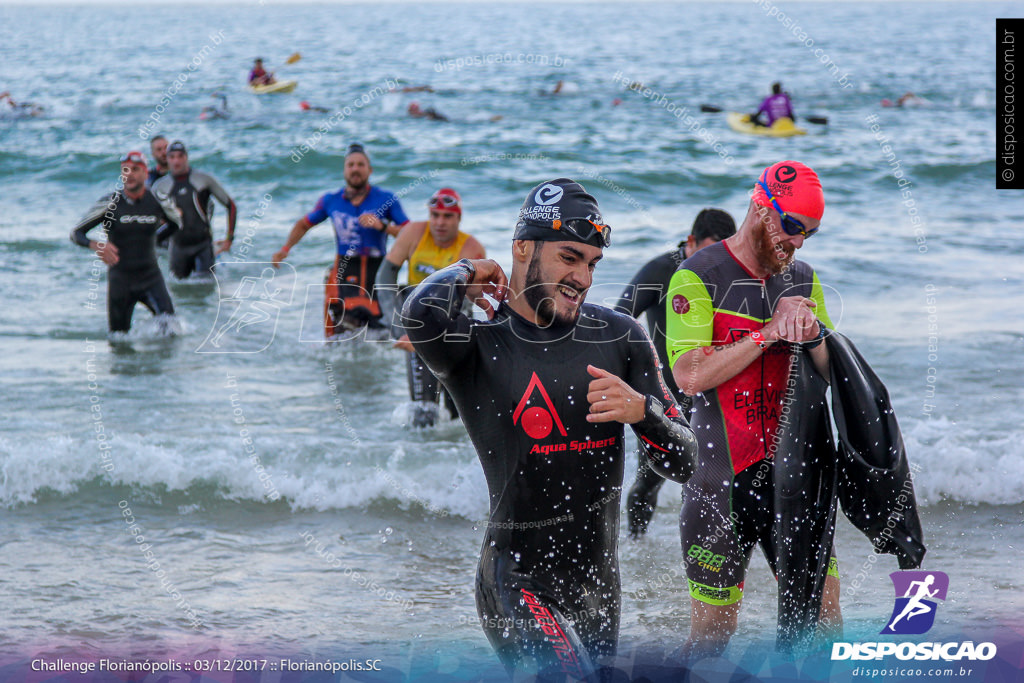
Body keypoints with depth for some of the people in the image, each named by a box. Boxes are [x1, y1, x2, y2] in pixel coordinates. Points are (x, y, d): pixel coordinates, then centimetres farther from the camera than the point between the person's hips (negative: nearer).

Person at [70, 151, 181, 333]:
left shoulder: (158, 202, -4)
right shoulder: (109, 204, -9)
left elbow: (176, 223, 20)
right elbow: (76, 233, -8)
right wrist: (96, 245, -27)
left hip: (151, 278, 0)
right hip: (120, 281, 0)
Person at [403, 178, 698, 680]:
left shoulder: (619, 337, 5)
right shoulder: (479, 346, -8)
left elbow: (685, 463, 6)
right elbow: (420, 316, -34)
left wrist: (640, 410, -16)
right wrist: (464, 273, -11)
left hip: (599, 582, 6)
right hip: (519, 578, -6)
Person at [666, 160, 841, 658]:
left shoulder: (803, 280, 10)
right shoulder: (699, 277, -8)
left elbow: (835, 375, 10)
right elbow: (689, 375, -19)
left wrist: (814, 334, -11)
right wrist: (770, 332, -19)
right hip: (719, 477, -4)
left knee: (824, 616, 1)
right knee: (711, 632, 2)